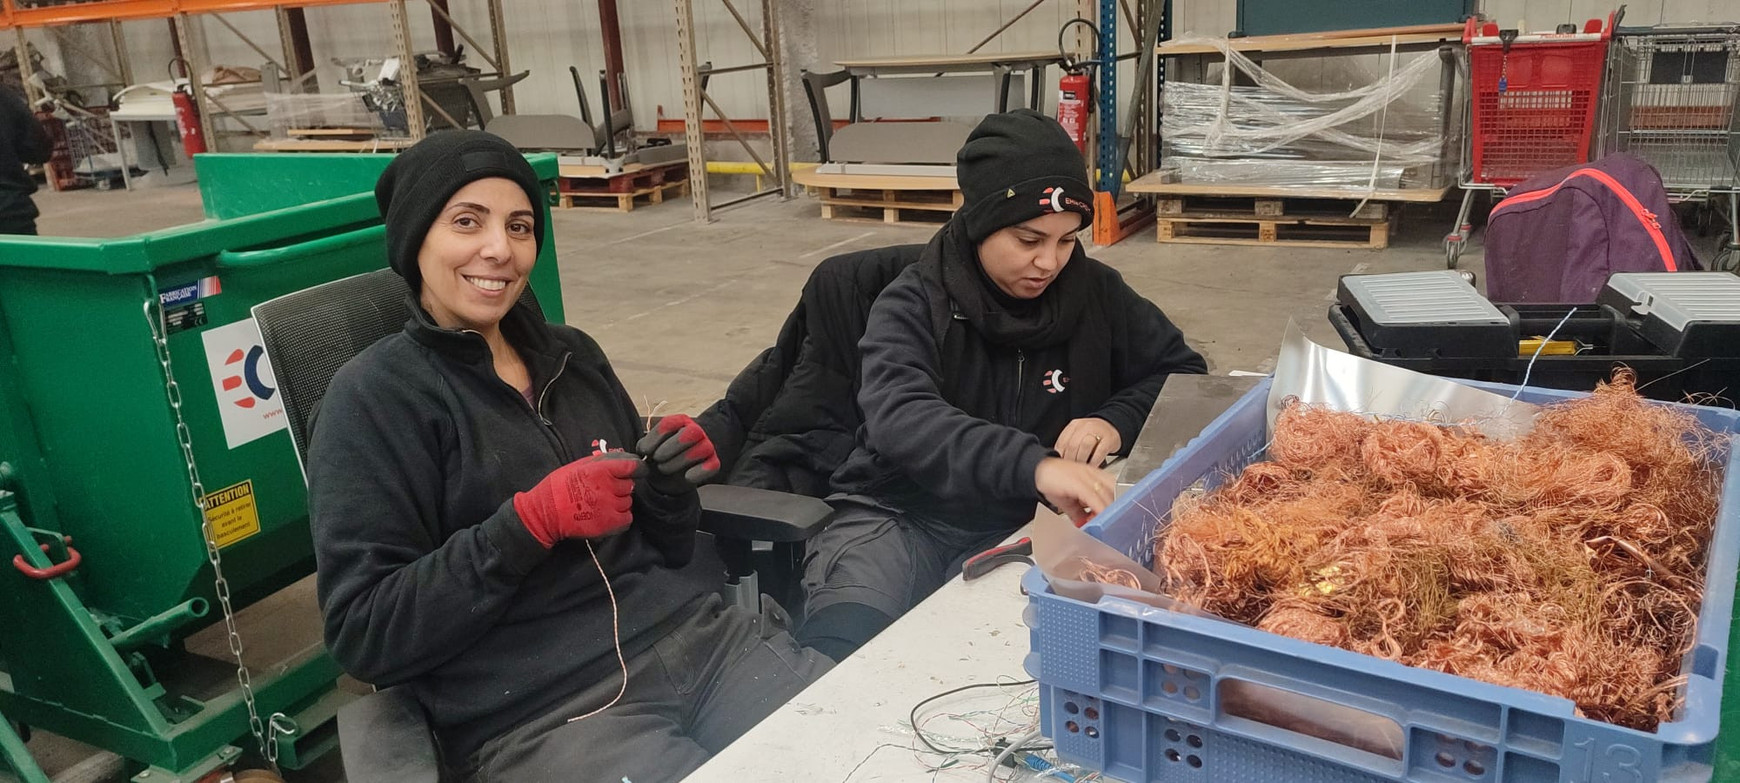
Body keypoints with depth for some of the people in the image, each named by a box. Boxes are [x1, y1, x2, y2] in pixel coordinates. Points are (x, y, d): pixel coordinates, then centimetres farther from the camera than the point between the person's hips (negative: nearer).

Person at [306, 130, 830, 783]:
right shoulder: (374, 396, -3)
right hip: (540, 712, -5)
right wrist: (530, 521, -18)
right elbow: (364, 636, -9)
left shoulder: (572, 354, 13)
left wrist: (669, 484, -5)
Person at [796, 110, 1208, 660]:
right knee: (842, 640, -35)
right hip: (902, 517, -4)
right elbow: (900, 418, -27)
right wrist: (1034, 464, -44)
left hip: (1022, 527, 4)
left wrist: (1119, 420, -12)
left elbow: (1185, 375, 12)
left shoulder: (1094, 292, 4)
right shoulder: (914, 305, -8)